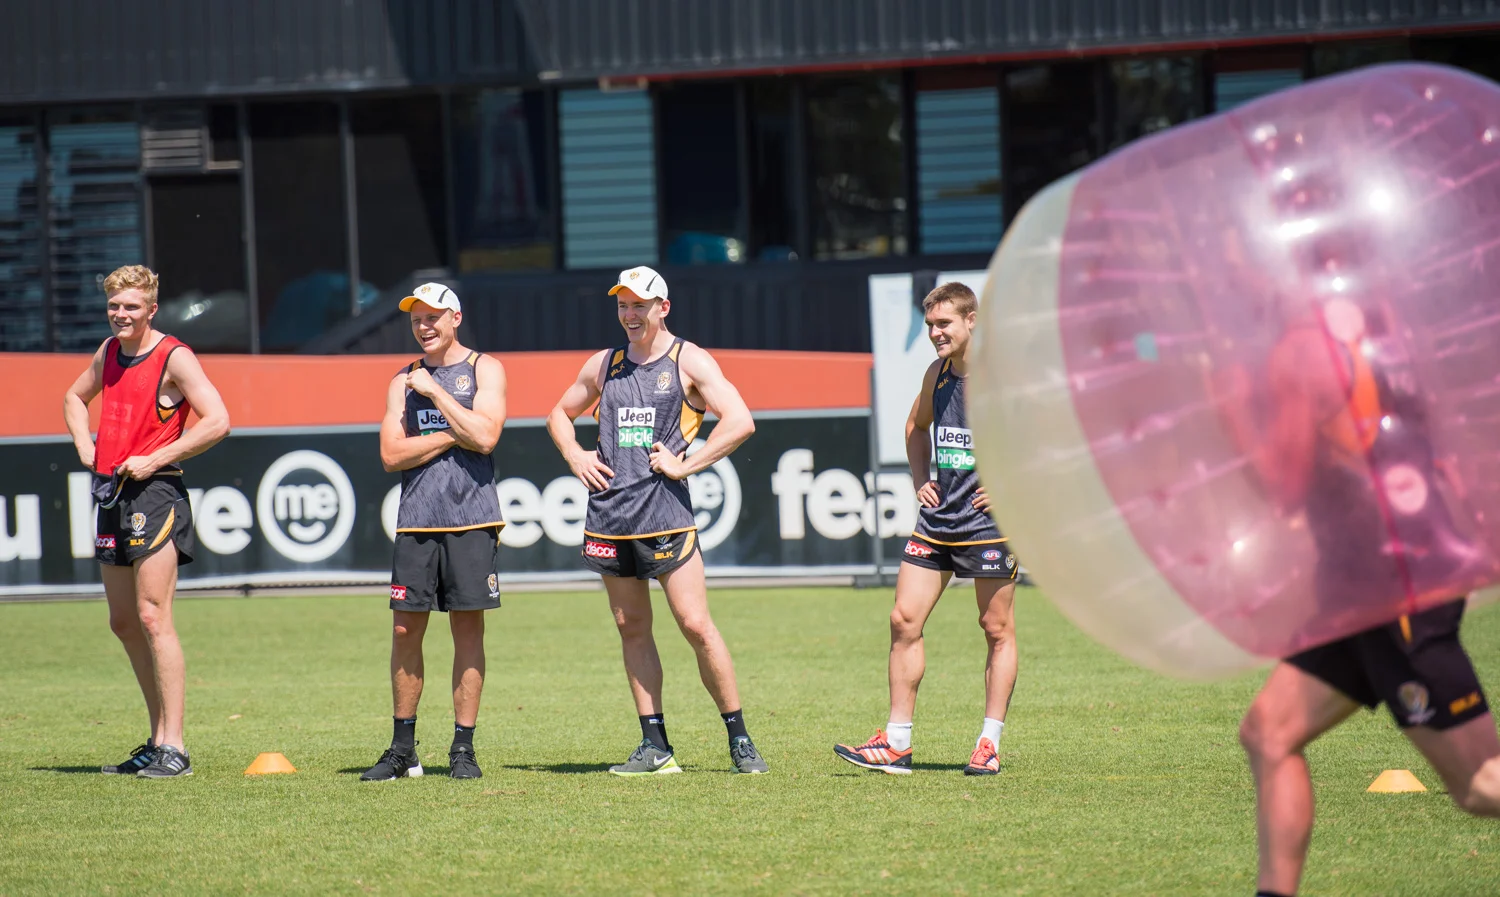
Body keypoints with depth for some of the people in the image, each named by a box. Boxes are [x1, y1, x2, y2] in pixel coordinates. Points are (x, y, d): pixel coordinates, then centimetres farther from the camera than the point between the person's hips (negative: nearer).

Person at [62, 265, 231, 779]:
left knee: (153, 618, -14)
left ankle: (173, 749, -14)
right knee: (124, 623, 11)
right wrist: (84, 445, 14)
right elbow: (75, 397, 32)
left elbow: (217, 422, -17)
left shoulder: (173, 358, -10)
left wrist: (154, 460, -17)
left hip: (154, 490, -9)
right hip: (111, 492, 9)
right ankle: (158, 740, 19)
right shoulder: (110, 351, 13)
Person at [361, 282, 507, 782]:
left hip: (471, 519, -3)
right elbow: (392, 454, 3)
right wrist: (453, 435, -6)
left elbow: (484, 436, -11)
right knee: (405, 629, 1)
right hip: (416, 520, 3)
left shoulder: (484, 370, 5)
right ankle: (403, 750, 9)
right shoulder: (403, 382, 14)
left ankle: (463, 748, 4)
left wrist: (435, 391, -7)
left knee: (468, 629, -1)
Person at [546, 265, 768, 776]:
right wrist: (575, 457, 11)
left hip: (663, 509, -5)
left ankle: (739, 739, -3)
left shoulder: (688, 362, 0)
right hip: (608, 512, 5)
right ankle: (654, 747, 11)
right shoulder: (603, 365, 15)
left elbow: (740, 422, -10)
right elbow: (560, 415, 30)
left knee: (695, 624, -10)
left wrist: (684, 465, -13)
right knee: (631, 628, 6)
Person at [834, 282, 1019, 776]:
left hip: (989, 520, -7)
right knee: (904, 621, 1)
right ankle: (896, 744, 6)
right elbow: (916, 426, 30)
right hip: (935, 521, 7)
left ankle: (989, 744, 8)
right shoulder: (936, 375, 9)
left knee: (997, 629, 1)